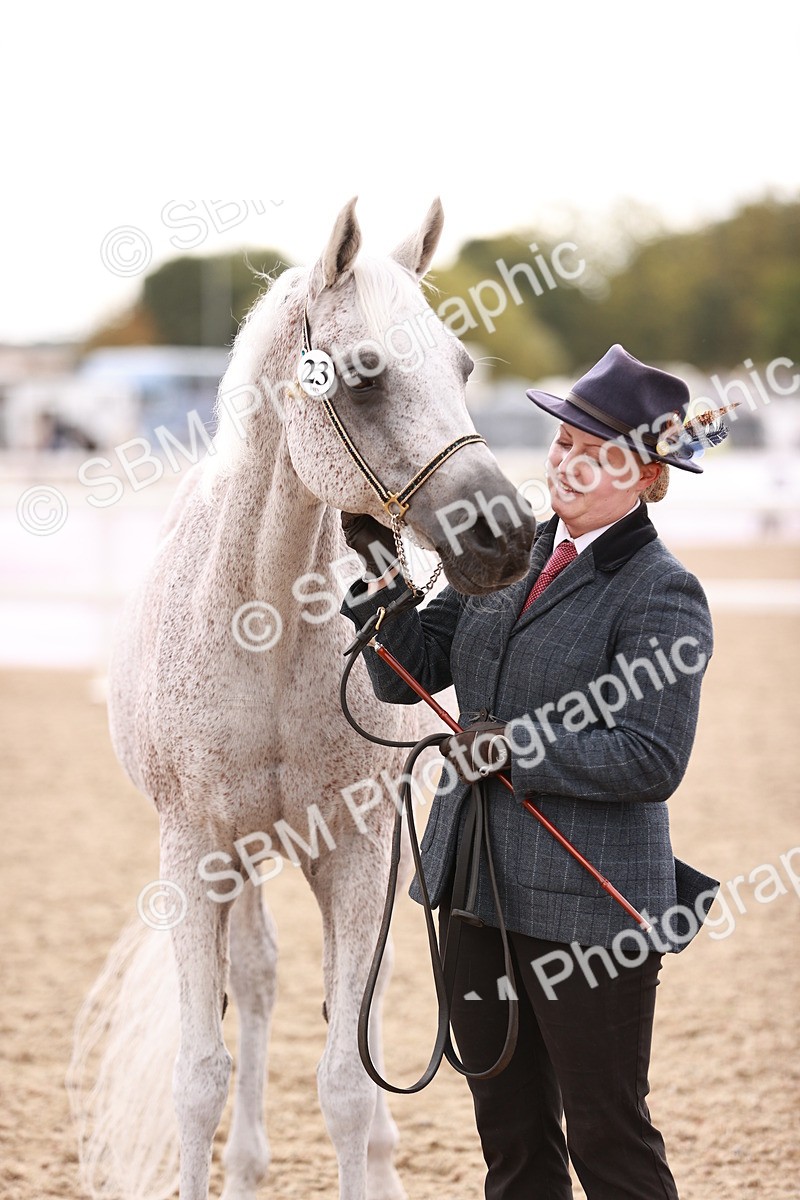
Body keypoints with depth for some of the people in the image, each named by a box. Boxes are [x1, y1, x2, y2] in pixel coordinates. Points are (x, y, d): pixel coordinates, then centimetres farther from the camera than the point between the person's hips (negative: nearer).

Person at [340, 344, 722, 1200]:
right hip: (479, 888, 7)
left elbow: (652, 760, -19)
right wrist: (378, 571, -6)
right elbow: (407, 670, 7)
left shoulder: (661, 595, -11)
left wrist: (519, 750, -20)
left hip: (589, 903, -7)